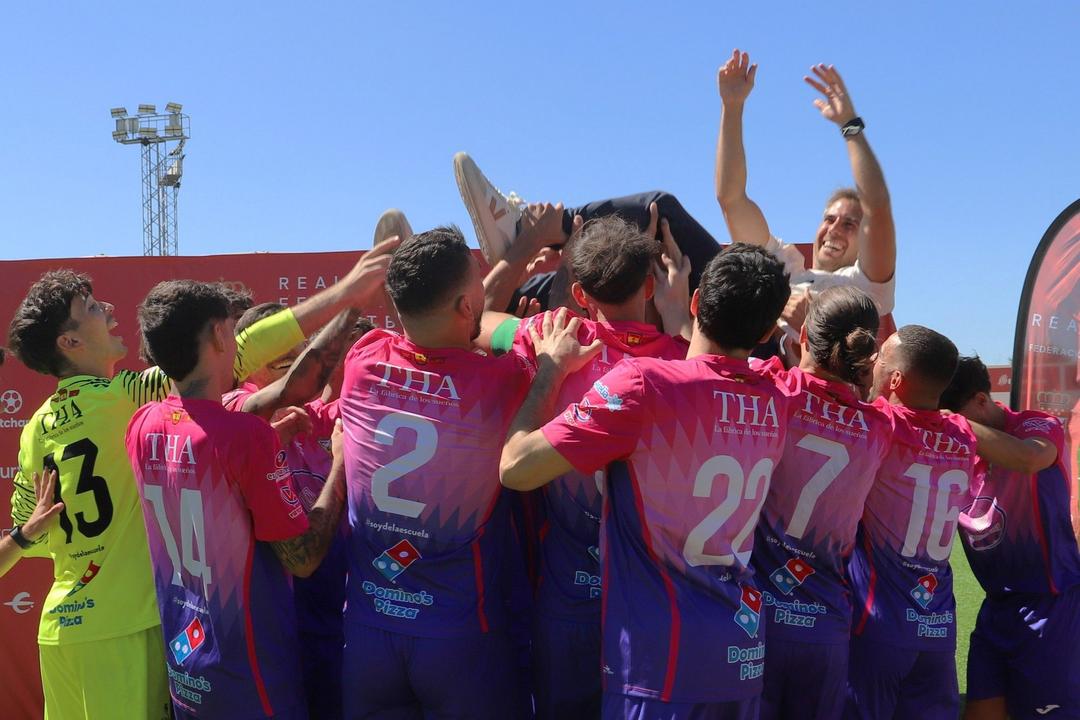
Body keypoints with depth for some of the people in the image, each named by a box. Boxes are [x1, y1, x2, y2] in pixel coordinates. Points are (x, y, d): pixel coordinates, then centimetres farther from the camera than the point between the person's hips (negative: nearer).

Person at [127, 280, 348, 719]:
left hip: (181, 669, 7)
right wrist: (342, 465, -7)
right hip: (251, 680, -6)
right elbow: (303, 560, -16)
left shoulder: (143, 426, -3)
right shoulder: (248, 434, -22)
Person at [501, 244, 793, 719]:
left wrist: (553, 366, -3)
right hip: (743, 651, 6)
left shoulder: (644, 382, -16)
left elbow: (517, 469, -15)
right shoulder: (776, 403, 3)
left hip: (662, 652, -6)